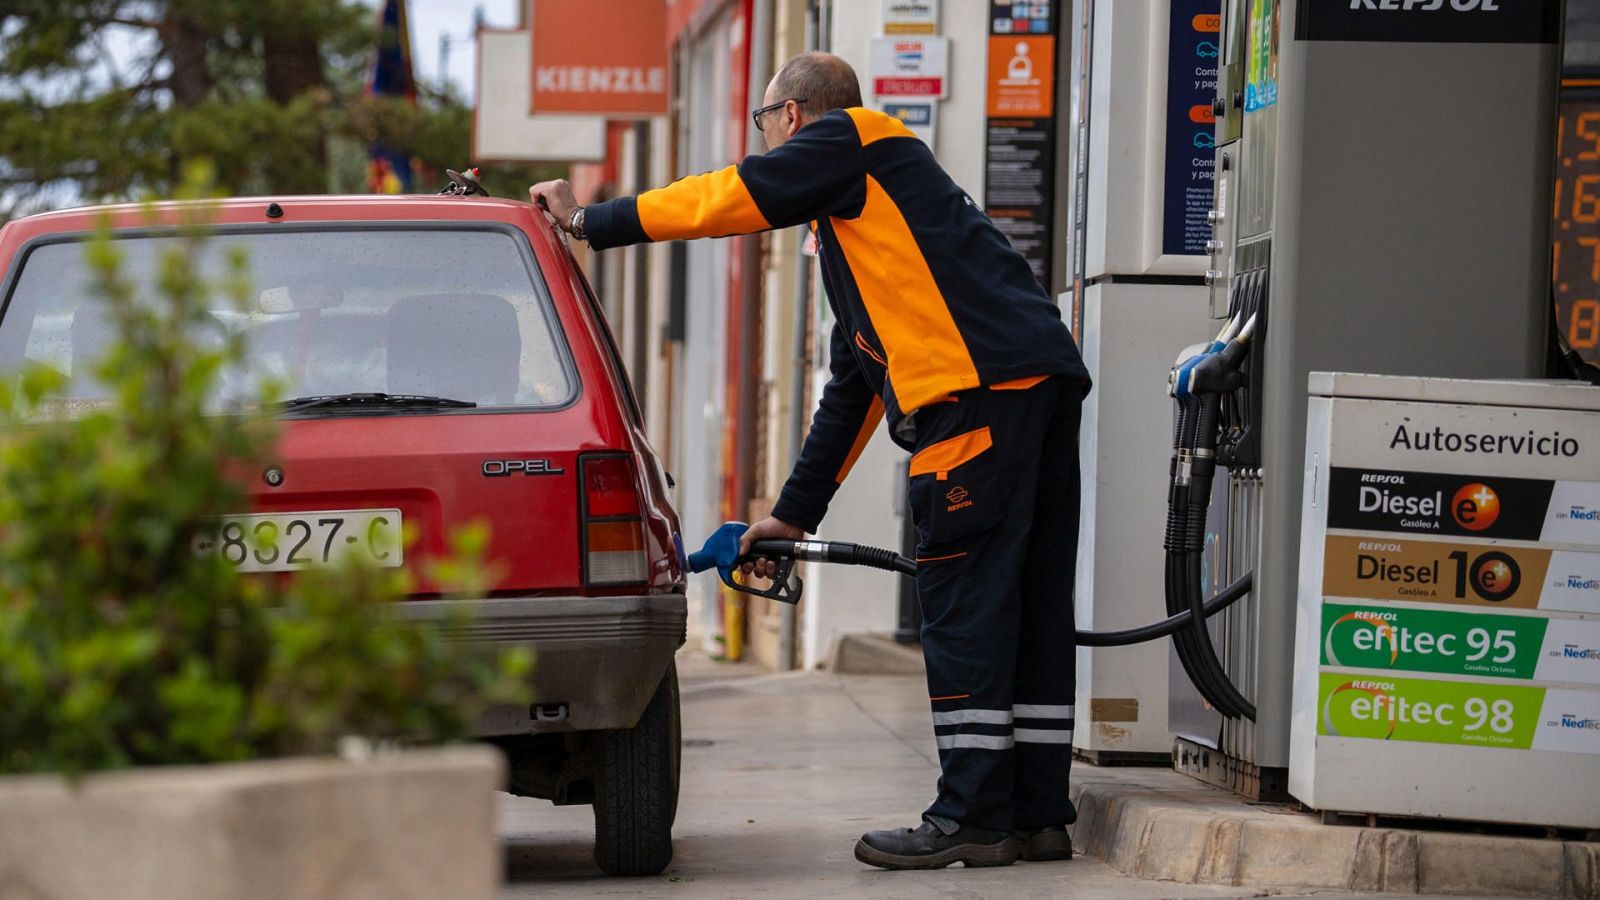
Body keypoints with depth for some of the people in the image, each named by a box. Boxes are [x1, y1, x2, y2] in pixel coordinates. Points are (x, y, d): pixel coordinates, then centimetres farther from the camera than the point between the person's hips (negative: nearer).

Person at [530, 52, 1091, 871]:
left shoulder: (848, 138, 9)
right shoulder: (850, 231, 34)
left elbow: (729, 200, -1)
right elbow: (853, 386, 35)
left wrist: (592, 221, 9)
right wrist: (795, 513, 35)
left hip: (982, 389, -10)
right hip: (1044, 382, 10)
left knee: (965, 600, -8)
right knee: (1030, 606, 8)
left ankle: (974, 817, -9)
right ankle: (1036, 816, 9)